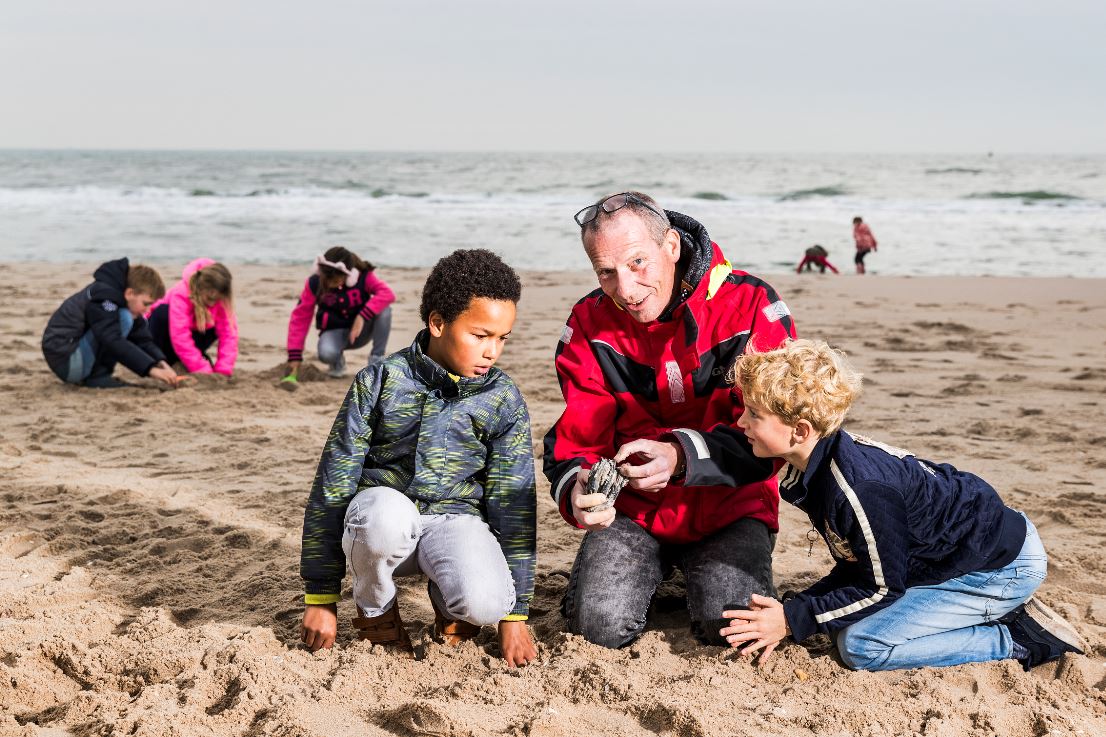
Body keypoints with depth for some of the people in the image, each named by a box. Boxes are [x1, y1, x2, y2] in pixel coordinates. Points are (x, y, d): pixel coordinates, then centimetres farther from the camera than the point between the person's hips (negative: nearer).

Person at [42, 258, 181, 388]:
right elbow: (114, 342, -32)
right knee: (124, 318, -22)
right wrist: (151, 369, -35)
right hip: (64, 360, -10)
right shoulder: (103, 297, -22)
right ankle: (97, 376, -14)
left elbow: (142, 338, 4)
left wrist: (160, 363, -14)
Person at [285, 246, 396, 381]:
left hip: (361, 330, 0)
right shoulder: (314, 283, -19)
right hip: (335, 331, 0)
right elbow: (300, 317, -15)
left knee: (383, 309, -31)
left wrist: (362, 317, -44)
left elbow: (388, 294, -34)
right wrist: (294, 357, -20)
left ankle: (377, 360, -14)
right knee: (326, 353, -37)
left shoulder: (364, 275, -20)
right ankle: (338, 362, 3)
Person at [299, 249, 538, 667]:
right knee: (389, 514, -39)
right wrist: (321, 597, -6)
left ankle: (448, 604, 8)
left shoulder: (503, 400, -3)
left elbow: (513, 504, 1)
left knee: (485, 602, -32)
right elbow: (332, 486, -5)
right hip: (381, 516, -1)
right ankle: (375, 610, -5)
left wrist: (514, 615, -1)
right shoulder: (379, 382, -8)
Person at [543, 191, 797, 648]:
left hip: (729, 508, -1)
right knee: (600, 624, -18)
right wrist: (577, 490, -31)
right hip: (631, 510, 2)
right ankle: (653, 571, 16)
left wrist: (681, 456, -36)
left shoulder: (750, 306, -15)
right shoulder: (590, 325, -5)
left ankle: (708, 574, 13)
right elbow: (577, 441, -6)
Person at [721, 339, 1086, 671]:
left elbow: (883, 587, -20)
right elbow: (855, 567, 5)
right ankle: (1000, 615, 14)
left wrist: (793, 620, -18)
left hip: (1002, 567, -10)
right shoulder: (814, 467, -2)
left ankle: (1020, 641, -5)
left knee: (862, 645, -15)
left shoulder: (860, 490, -32)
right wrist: (790, 611, -5)